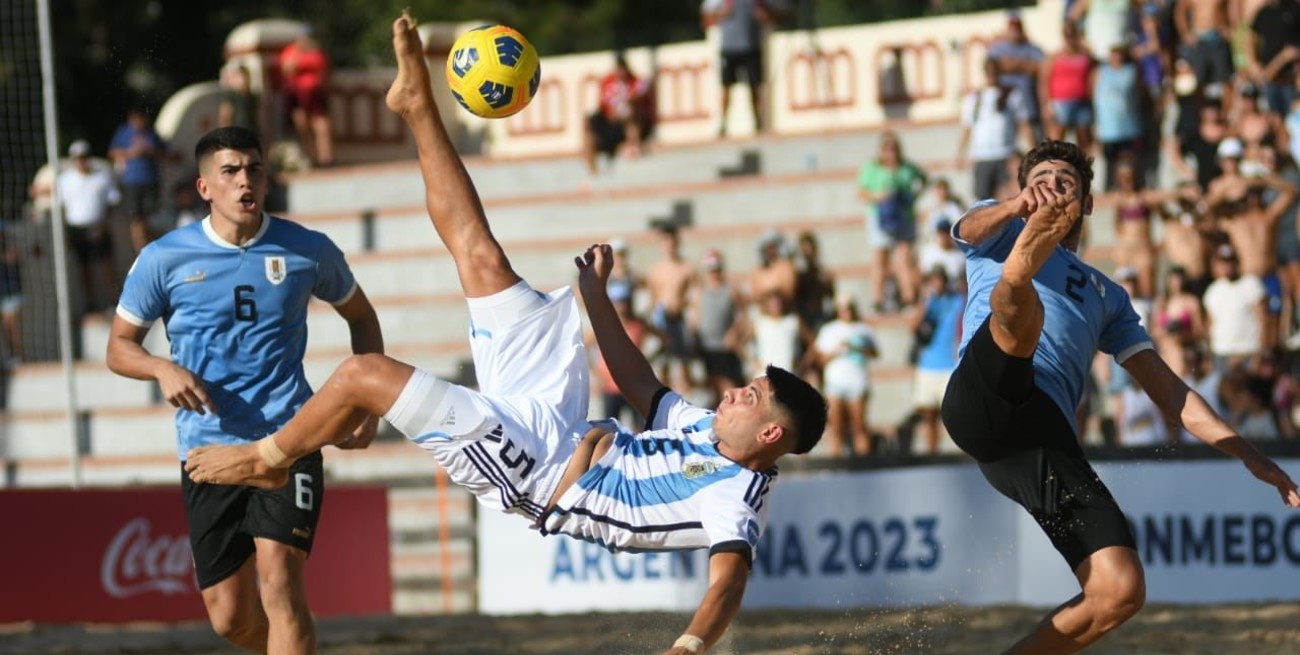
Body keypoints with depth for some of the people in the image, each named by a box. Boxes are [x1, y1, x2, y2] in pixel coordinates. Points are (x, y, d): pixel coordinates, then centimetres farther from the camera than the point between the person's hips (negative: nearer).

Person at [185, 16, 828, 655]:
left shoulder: (737, 497, -19)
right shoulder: (706, 430, 7)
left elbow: (728, 580, -35)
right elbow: (639, 383, 24)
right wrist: (596, 293, 32)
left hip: (532, 472, -8)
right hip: (558, 425, 8)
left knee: (363, 374, -11)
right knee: (482, 259, 12)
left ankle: (265, 459, 17)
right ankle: (418, 107, 29)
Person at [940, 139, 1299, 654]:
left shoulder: (1107, 296, 38)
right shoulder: (1000, 232, 28)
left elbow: (1165, 388, 33)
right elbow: (974, 226, 2)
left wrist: (1247, 454, 20)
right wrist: (1021, 206, -24)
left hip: (1048, 438, 4)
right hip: (984, 402, -4)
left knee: (1121, 592, -11)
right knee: (1021, 313, -36)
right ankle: (1024, 261, -72)